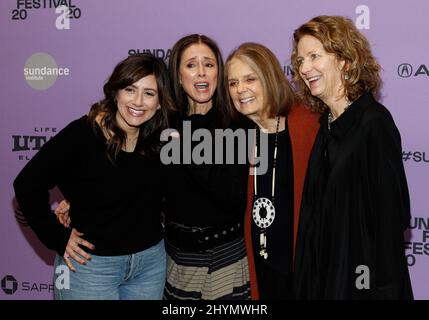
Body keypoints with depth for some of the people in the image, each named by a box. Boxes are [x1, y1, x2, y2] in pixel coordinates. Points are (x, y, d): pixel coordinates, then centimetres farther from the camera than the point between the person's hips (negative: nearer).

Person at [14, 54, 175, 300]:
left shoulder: (161, 136, -5)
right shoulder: (82, 134, -19)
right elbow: (28, 184, -14)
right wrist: (57, 238, -13)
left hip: (151, 260, 5)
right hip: (90, 262, -4)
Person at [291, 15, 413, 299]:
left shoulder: (374, 122, -17)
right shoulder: (327, 123, 5)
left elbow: (391, 214, -17)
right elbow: (317, 208, 9)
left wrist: (385, 288, -17)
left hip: (365, 276, -7)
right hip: (323, 270, 7)